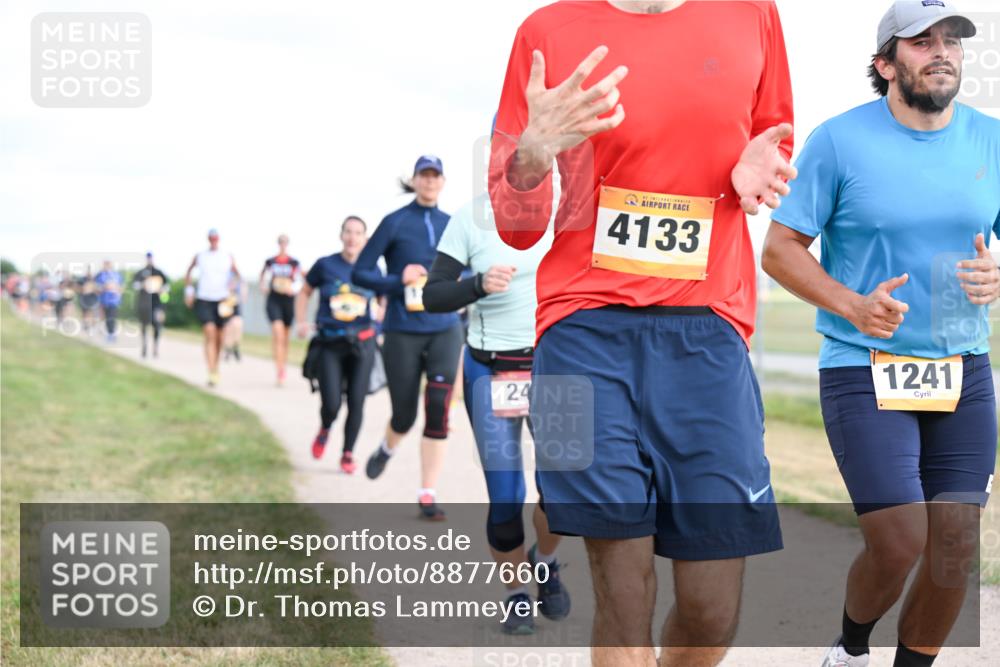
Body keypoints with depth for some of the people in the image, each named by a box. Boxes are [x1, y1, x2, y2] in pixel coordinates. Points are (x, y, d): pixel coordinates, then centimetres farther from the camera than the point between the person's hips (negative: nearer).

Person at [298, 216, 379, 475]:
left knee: (356, 402, -1)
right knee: (331, 404, -8)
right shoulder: (325, 265, 0)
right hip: (329, 344, -1)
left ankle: (348, 454, 18)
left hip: (361, 344, 1)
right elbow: (304, 292, 14)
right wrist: (302, 321, 0)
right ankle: (325, 430, 28)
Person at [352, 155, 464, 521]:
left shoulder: (451, 225, 8)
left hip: (444, 330, 2)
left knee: (438, 409, -11)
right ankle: (386, 450, 42)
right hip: (403, 332, -2)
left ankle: (427, 494, -4)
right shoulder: (395, 222, -2)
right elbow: (359, 273, -3)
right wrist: (398, 281, -17)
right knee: (405, 415, 5)